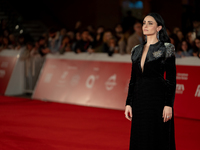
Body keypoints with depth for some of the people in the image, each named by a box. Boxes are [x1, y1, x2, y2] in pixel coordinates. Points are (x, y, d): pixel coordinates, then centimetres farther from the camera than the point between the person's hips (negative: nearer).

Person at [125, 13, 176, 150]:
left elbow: (171, 79, -8)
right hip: (139, 100, 6)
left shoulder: (166, 48, -4)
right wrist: (128, 103, 8)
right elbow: (133, 79, 14)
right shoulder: (137, 50, 13)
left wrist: (169, 105, -15)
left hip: (158, 99, -6)